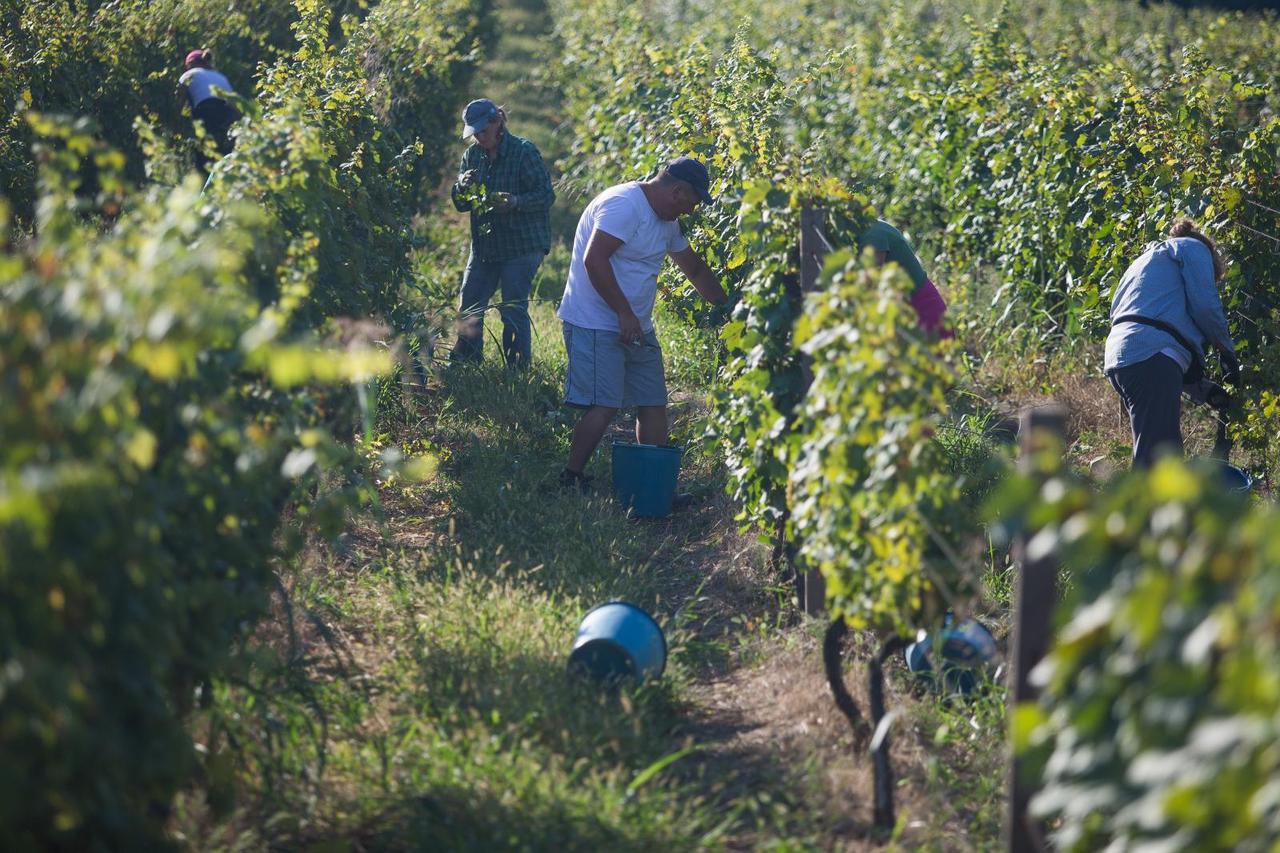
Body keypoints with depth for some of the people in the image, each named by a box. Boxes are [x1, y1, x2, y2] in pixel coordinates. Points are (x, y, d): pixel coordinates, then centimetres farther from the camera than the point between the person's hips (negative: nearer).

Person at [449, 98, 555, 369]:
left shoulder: (523, 151, -11)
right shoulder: (472, 154, 8)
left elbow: (547, 195, -14)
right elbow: (460, 205, 10)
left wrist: (516, 201, -31)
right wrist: (462, 186, -13)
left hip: (522, 245, -6)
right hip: (484, 245, 6)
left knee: (513, 311, -6)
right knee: (469, 308, 8)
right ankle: (463, 365, 21)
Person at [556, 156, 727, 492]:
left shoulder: (667, 221, 14)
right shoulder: (624, 204, -17)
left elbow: (696, 269, 27)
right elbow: (594, 260, -26)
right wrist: (625, 314, -24)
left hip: (637, 328, 10)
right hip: (596, 325, -10)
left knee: (654, 405, 8)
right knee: (603, 406, -14)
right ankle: (570, 480, -4)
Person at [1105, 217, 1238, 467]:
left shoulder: (1143, 262, 38)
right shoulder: (1192, 247, 15)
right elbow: (1205, 305, -1)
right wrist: (1227, 350, 15)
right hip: (1152, 355, -9)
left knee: (1168, 454, 13)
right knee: (1155, 458, -17)